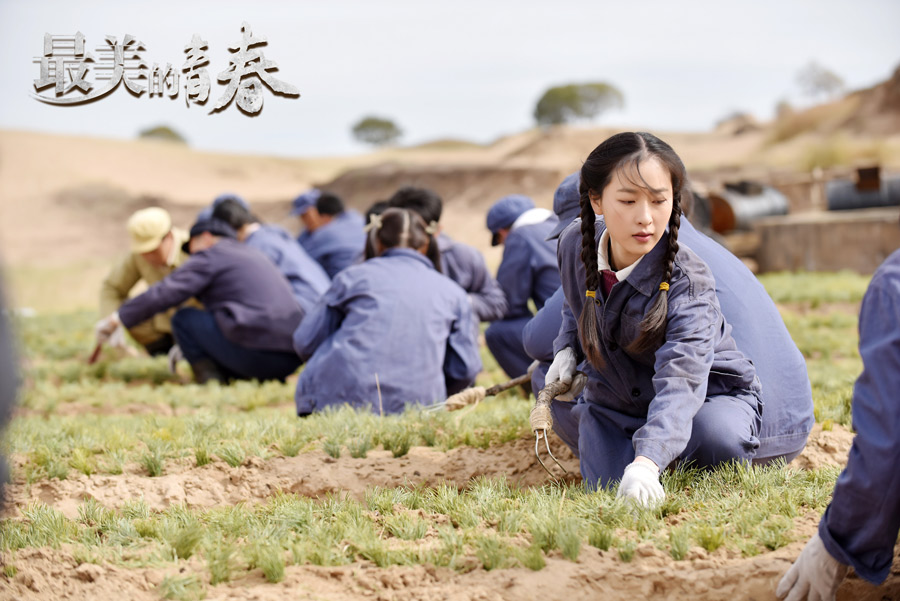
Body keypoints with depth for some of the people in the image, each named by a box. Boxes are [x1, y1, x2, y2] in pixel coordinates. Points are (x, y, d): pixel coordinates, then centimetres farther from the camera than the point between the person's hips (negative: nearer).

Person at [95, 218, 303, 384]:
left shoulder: (210, 256, 3)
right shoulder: (254, 254, 28)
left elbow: (164, 293, -3)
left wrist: (119, 317, 6)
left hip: (254, 353, -8)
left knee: (184, 318, 8)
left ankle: (209, 376, -1)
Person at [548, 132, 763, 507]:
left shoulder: (686, 282, -31)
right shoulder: (574, 247, -13)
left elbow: (680, 378, -46)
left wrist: (647, 462, -61)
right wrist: (568, 349, -6)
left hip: (707, 393, -5)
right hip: (617, 396, 5)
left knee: (717, 436, -38)